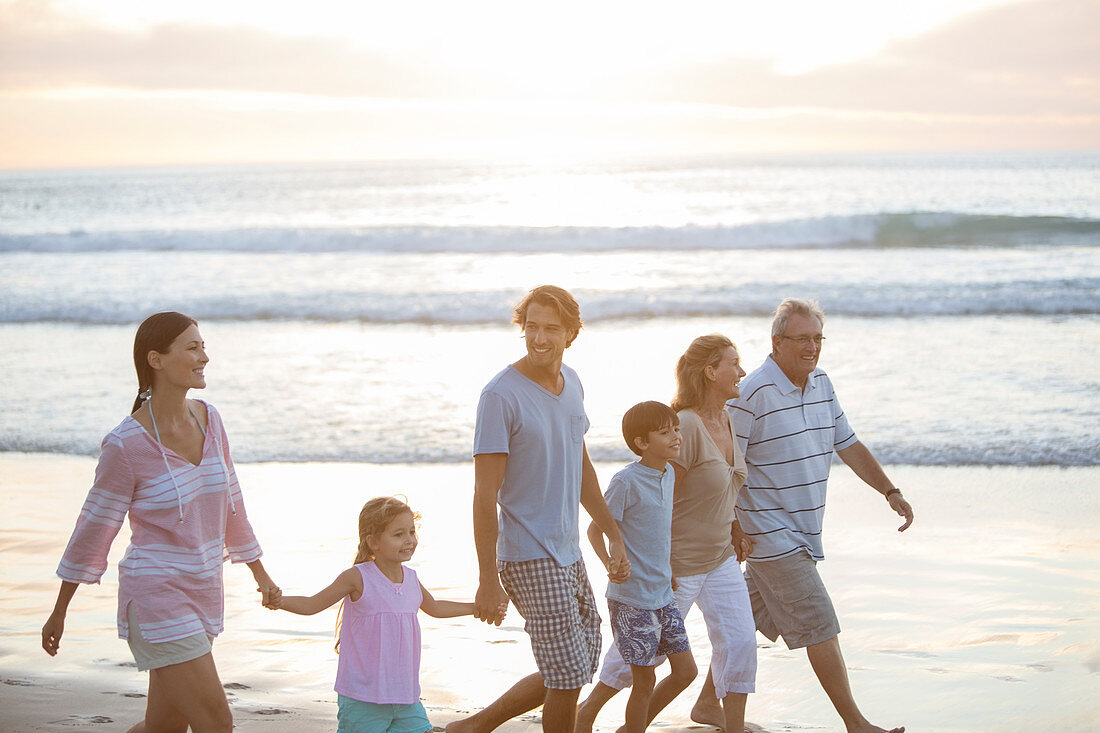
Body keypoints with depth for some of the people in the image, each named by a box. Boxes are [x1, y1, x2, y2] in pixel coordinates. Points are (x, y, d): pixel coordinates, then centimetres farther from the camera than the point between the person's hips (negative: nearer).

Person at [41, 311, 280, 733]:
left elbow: (227, 498, 16)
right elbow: (93, 529, -7)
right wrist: (59, 613, 2)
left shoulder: (207, 419, 2)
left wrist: (259, 573, 24)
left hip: (201, 595, 8)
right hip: (155, 601, -7)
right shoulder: (126, 445, -17)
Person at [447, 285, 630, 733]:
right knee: (568, 677, -6)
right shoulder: (501, 395, -15)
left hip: (568, 552, 8)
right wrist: (488, 579, -19)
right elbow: (485, 494, -17)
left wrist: (614, 535, 20)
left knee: (578, 670, 14)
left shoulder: (571, 382, 8)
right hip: (529, 557, -8)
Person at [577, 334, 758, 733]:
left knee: (739, 639, 0)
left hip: (720, 558, 8)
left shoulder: (726, 420, 3)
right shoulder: (686, 425, -24)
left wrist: (736, 529, 10)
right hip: (677, 563, -8)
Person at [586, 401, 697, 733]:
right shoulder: (627, 481, -17)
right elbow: (595, 530, -11)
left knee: (685, 671, 12)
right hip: (632, 598, -8)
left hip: (663, 594, 8)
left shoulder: (668, 474, 6)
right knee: (645, 681, 0)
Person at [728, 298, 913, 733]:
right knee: (820, 626, -7)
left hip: (801, 531, 8)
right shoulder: (752, 396, -17)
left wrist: (891, 492, 8)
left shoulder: (822, 386, 9)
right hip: (772, 534, -8)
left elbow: (848, 446, 17)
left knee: (749, 622, 16)